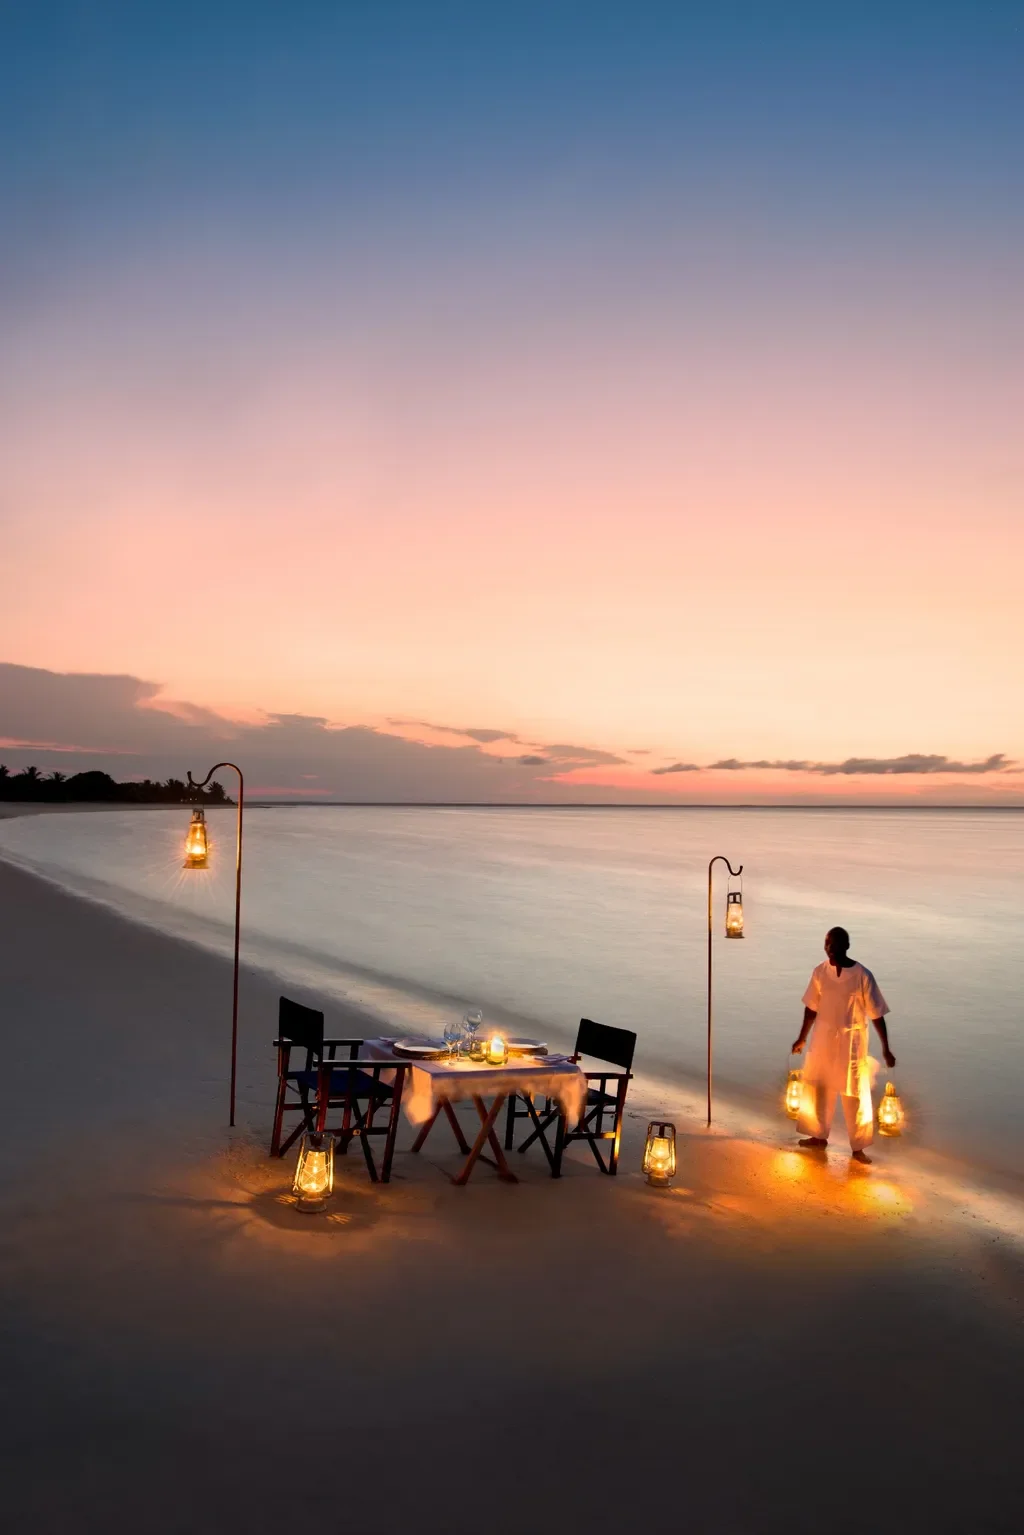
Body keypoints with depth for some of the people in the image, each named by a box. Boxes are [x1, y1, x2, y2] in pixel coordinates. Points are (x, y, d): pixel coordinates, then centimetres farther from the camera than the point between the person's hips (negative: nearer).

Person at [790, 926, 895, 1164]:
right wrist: (802, 1038, 15)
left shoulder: (862, 975, -17)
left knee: (855, 1095, 3)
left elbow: (877, 1015, -12)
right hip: (823, 1038, 5)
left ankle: (858, 1147, 15)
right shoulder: (820, 972, -4)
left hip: (852, 1041, -4)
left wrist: (886, 1049, -12)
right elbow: (812, 1007, 8)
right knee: (817, 1088, 15)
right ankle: (819, 1136, 33)